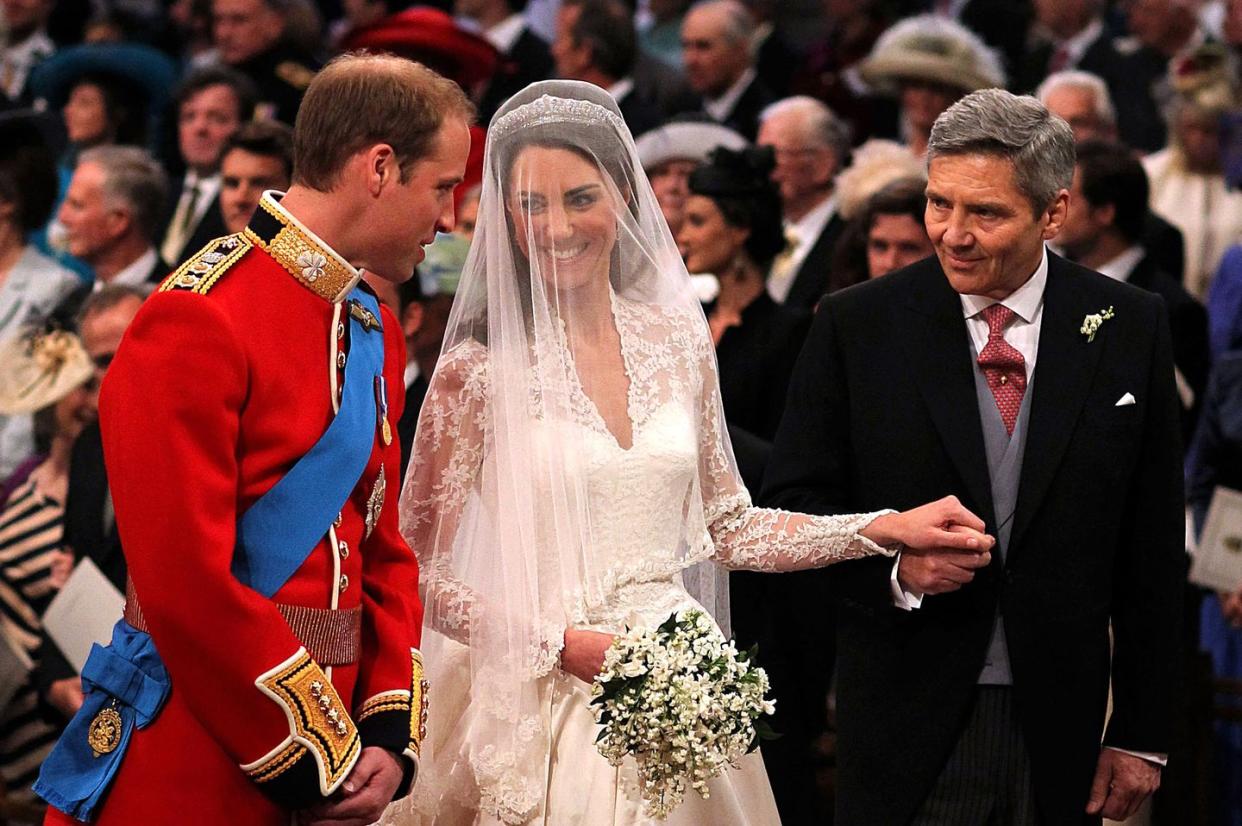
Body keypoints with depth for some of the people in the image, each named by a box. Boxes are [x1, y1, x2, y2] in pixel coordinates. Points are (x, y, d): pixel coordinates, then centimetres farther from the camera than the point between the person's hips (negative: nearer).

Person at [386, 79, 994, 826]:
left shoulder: (678, 342, 5)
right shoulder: (480, 369, -10)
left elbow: (726, 527, 12)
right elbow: (420, 573, -8)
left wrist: (888, 529, 5)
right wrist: (557, 644, -17)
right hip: (550, 704, -4)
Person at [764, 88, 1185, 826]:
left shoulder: (1131, 328, 1)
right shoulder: (858, 324, -2)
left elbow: (1155, 552, 3)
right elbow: (793, 500, 1)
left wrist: (1143, 735, 2)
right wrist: (893, 564, -18)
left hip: (1060, 730, 1)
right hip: (906, 727, -1)